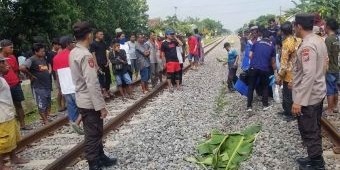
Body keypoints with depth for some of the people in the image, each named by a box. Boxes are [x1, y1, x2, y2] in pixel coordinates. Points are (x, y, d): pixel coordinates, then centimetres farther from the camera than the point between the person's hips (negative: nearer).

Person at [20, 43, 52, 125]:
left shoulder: (43, 58, 8)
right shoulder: (32, 60, -16)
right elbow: (22, 67, -31)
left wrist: (48, 72, 9)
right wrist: (30, 75, -19)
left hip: (47, 85, 8)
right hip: (39, 87, -8)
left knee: (48, 103, 17)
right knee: (41, 105, 3)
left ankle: (48, 118, 31)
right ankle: (45, 121, 14)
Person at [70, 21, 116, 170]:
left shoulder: (73, 53, 7)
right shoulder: (86, 55, -22)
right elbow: (92, 83, -25)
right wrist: (101, 106, -21)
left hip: (82, 100, 9)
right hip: (90, 102, -9)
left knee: (96, 132, 21)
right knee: (93, 135, 3)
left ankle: (101, 158, 36)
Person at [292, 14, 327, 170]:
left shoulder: (307, 46, -24)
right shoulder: (319, 40, 7)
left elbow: (309, 75, -29)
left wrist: (298, 100, -27)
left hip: (308, 97, -10)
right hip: (318, 93, 10)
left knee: (309, 132, 3)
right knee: (314, 129, 19)